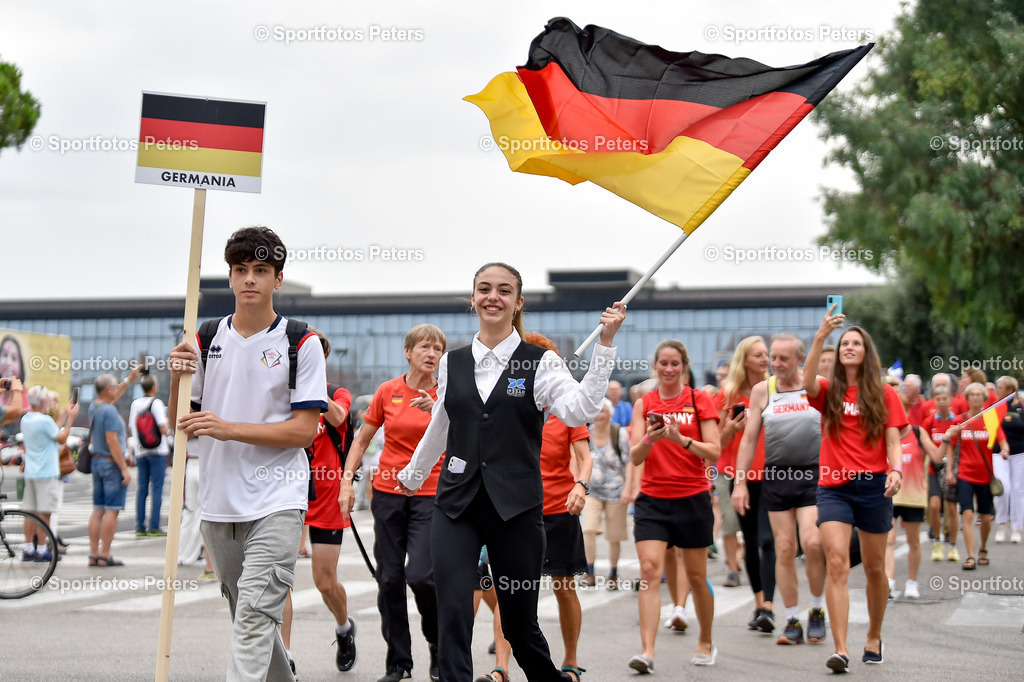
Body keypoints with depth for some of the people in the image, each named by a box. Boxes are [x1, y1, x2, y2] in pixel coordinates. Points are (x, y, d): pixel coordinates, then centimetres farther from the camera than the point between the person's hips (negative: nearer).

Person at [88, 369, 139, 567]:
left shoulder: (94, 407, 9)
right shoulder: (109, 411, -16)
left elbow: (114, 395, 30)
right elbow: (112, 441, -21)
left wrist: (130, 379, 35)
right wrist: (124, 468, -18)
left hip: (96, 461, 9)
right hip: (111, 463, -9)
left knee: (98, 510, 10)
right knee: (111, 510, -6)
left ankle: (94, 554, 10)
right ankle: (105, 555, -6)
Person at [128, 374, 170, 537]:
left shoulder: (135, 403, 7)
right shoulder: (156, 403, -10)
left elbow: (131, 430, 11)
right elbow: (163, 429, -15)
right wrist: (166, 422, 5)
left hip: (140, 451, 5)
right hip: (157, 451, -5)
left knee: (142, 489, 8)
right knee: (157, 488, -3)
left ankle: (140, 527, 8)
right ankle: (154, 527, -5)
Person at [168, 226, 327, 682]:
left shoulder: (301, 344, -3)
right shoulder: (206, 340, 9)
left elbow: (305, 429, -9)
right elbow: (179, 425, 11)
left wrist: (229, 428, -17)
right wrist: (178, 379, -9)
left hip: (277, 502, -5)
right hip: (218, 503, 5)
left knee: (255, 613, -17)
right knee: (244, 615, 14)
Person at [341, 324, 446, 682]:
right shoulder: (387, 391, 4)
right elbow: (361, 440, 12)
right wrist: (347, 481, 3)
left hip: (430, 494, -2)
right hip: (387, 493, 3)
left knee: (420, 575, -15)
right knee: (389, 579, 3)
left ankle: (439, 645, 11)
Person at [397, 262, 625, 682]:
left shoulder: (540, 362, 0)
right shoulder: (453, 363, 9)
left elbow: (579, 410, -18)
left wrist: (605, 343, -24)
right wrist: (413, 475, 36)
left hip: (516, 507, -2)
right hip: (456, 505, 2)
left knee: (520, 623, 9)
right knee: (453, 618, -10)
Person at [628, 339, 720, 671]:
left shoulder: (699, 400, 0)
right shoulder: (644, 404, 6)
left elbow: (714, 452, -7)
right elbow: (635, 456, -1)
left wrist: (681, 439, -22)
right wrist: (650, 439, -22)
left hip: (692, 499, -1)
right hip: (652, 499, 1)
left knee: (696, 575, 9)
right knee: (650, 571, -13)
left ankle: (706, 643, 29)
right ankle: (647, 651, -16)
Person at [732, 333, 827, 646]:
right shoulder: (762, 390, 7)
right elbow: (749, 438, 9)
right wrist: (740, 482, 3)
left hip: (814, 476, -2)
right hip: (776, 477, 2)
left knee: (812, 543, -15)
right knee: (784, 550, 1)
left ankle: (817, 610, 7)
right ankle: (792, 621, 11)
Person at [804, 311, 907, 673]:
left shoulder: (884, 394, 6)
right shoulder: (829, 391, 6)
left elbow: (892, 441, 2)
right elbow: (807, 382, -17)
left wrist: (895, 470, -18)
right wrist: (820, 337, -25)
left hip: (872, 486, 1)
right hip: (833, 487, 0)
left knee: (874, 568, 11)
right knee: (836, 563, -14)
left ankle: (874, 637, 32)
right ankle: (841, 649, -18)